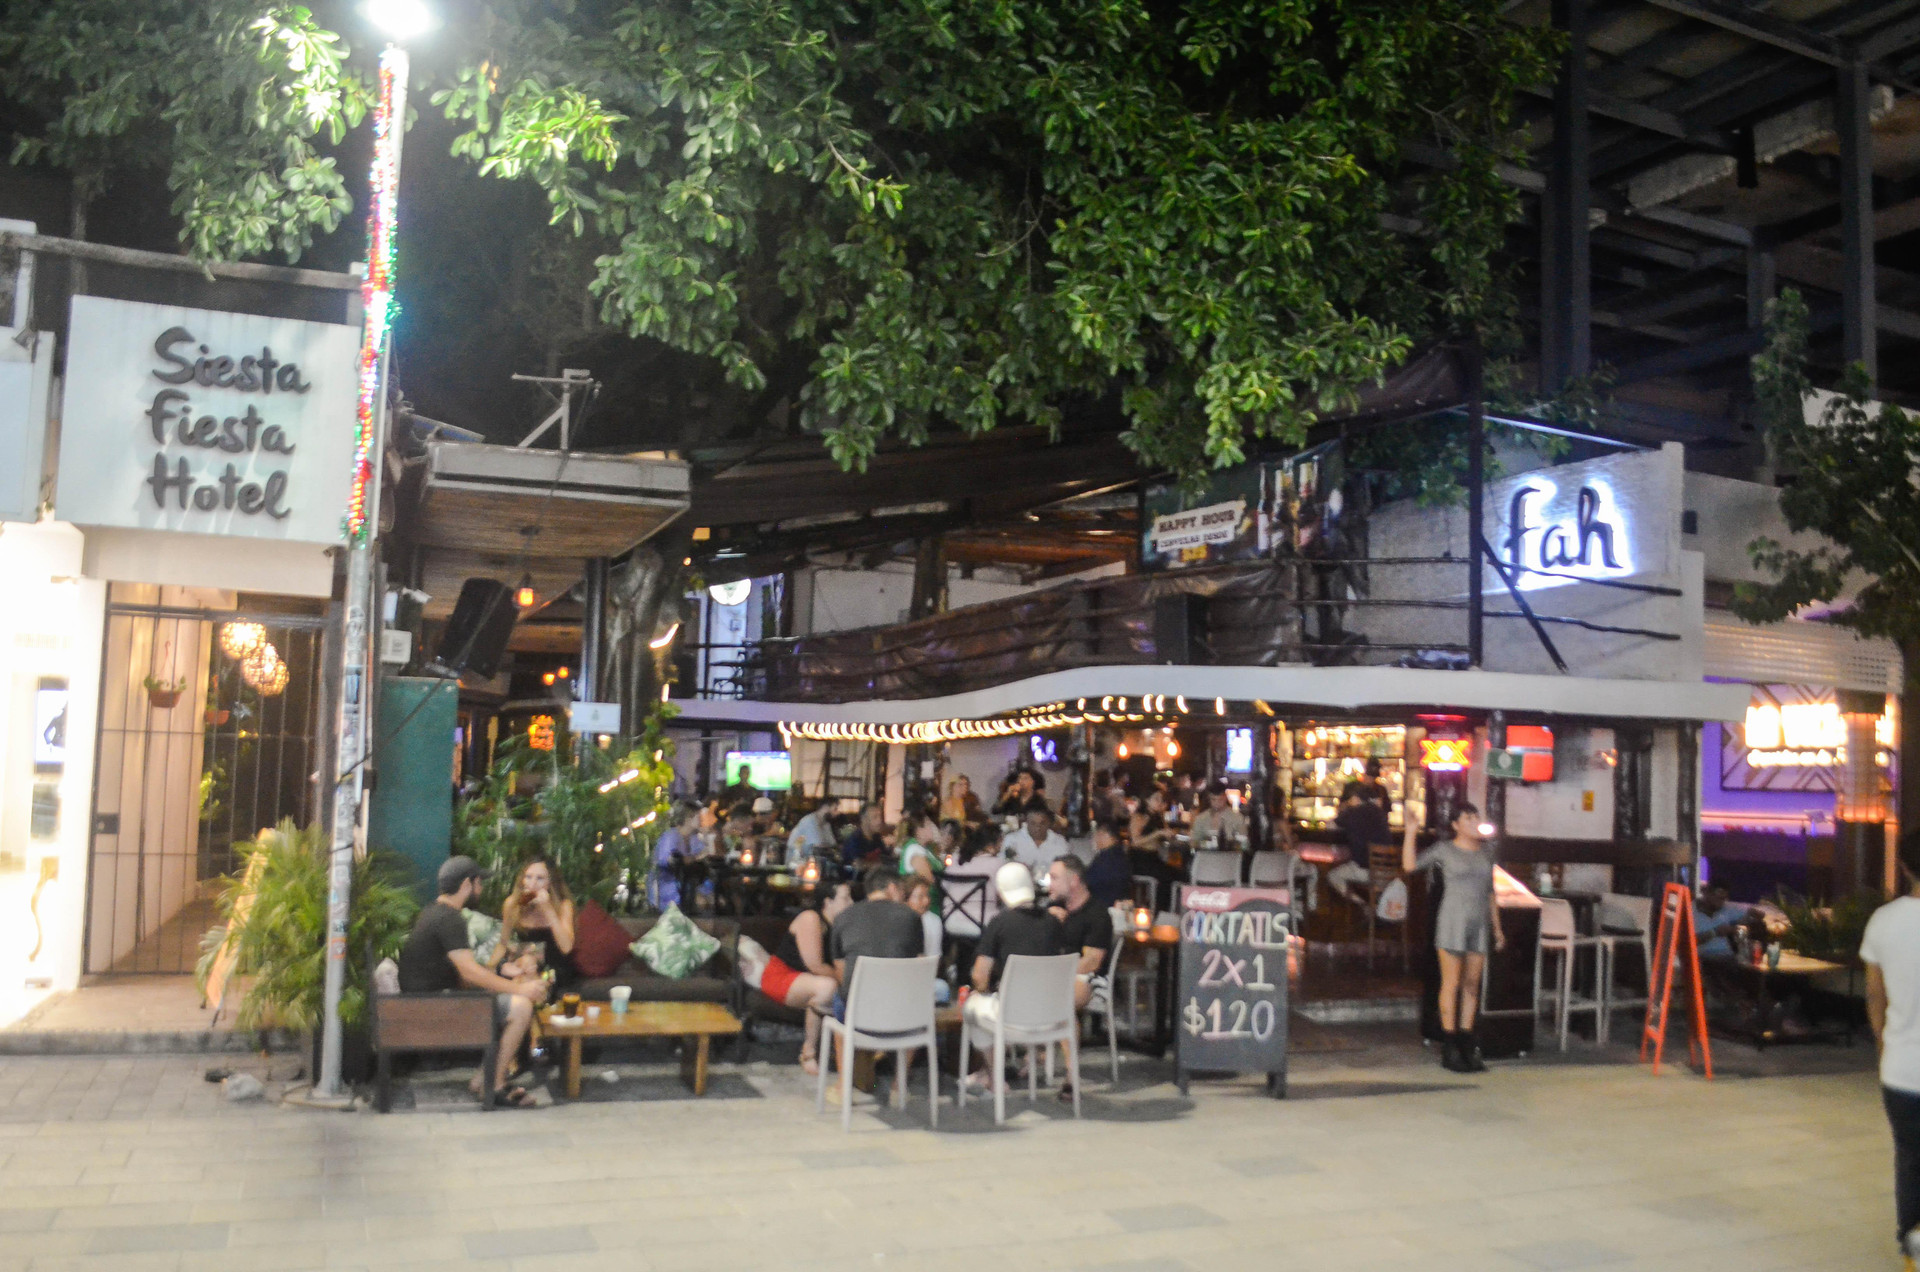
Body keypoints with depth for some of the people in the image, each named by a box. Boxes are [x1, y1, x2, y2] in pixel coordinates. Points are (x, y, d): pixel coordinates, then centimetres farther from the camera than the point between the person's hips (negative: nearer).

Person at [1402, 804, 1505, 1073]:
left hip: (1479, 923, 5)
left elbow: (1490, 891, 18)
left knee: (1472, 985, 7)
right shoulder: (1444, 849, -1)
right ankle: (1450, 1046, 3)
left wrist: (1497, 927, 17)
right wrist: (1410, 831, -17)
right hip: (1453, 921, -5)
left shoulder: (1486, 851, 13)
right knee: (1451, 983, -2)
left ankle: (1467, 1043, 14)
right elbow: (1410, 865, -11)